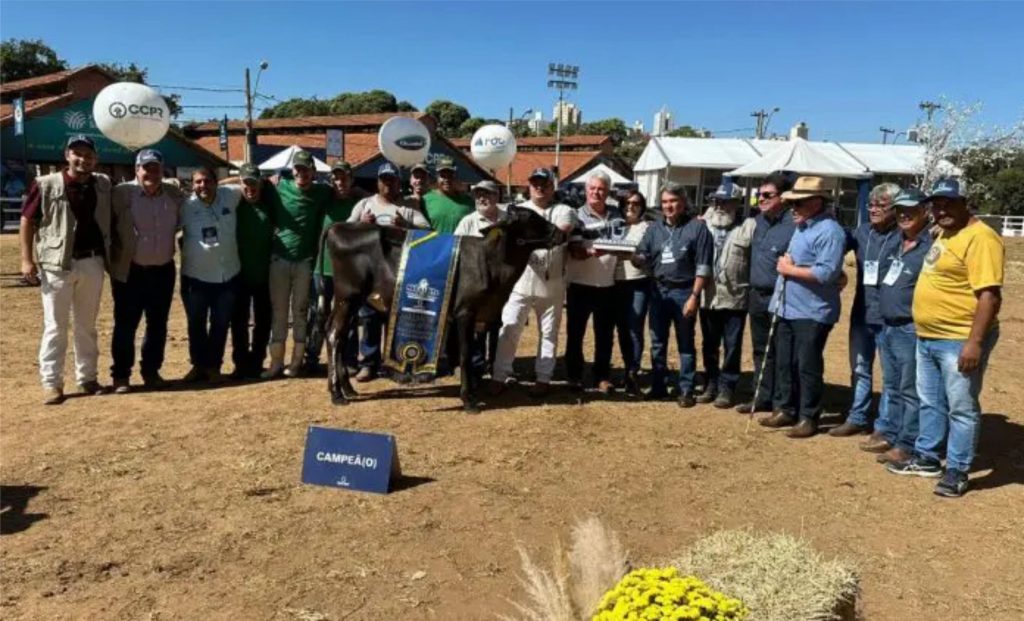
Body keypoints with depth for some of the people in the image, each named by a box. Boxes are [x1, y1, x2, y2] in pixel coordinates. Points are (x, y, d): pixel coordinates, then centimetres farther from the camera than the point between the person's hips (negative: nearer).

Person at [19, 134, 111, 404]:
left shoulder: (103, 185, 5)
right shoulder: (46, 184, -6)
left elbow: (109, 220, 17)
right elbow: (27, 220, -3)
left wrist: (110, 255, 9)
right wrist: (27, 260, -8)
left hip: (92, 262, 4)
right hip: (57, 264, -4)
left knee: (87, 325, 13)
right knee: (55, 326, 1)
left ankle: (87, 377, 23)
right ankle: (51, 383, 9)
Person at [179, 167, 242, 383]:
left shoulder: (229, 196, -4)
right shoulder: (186, 205, -8)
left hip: (227, 275, 1)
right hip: (195, 276, -1)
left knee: (220, 324, 10)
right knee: (196, 324, 12)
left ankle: (214, 366, 25)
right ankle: (199, 364, 29)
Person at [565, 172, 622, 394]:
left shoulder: (616, 215, 6)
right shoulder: (577, 216, -5)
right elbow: (575, 252, -16)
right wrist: (592, 252, -34)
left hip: (608, 285, 3)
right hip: (580, 284, -3)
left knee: (605, 335, 9)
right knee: (575, 333, 6)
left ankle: (603, 377, 20)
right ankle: (574, 376, 17)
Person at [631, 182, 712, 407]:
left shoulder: (697, 227, -4)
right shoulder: (654, 228, 10)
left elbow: (703, 266, -7)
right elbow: (642, 259, 7)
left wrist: (694, 296, -13)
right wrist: (633, 256, -17)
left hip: (684, 292, -4)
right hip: (658, 290, 5)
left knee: (685, 344, 4)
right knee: (657, 342, 11)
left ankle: (686, 391, 12)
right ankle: (658, 386, 22)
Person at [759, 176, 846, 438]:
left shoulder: (829, 231, -16)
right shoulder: (801, 227, 15)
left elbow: (826, 273, -25)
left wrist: (789, 269, -15)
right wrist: (785, 262, 1)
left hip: (812, 313, -9)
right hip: (788, 308, 9)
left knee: (808, 366, 0)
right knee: (784, 362, 15)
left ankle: (808, 418, 12)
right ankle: (785, 409, 27)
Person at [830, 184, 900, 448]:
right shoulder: (862, 232, 7)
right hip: (861, 314, 7)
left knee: (891, 374, 2)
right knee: (859, 369, 18)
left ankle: (884, 429, 9)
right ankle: (857, 418, 32)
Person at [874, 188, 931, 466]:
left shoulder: (931, 248, -13)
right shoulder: (894, 244, 13)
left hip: (911, 330, -9)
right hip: (887, 327, 9)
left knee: (910, 391, -2)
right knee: (891, 388, 17)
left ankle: (907, 445, 6)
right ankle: (891, 436, 27)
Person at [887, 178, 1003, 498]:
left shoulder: (980, 238, -17)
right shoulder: (944, 234, 14)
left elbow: (989, 294, -23)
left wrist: (974, 342, -27)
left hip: (960, 341, -10)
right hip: (927, 338, 10)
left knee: (961, 408, 2)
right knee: (931, 403, 19)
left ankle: (957, 471, 12)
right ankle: (926, 458, 32)